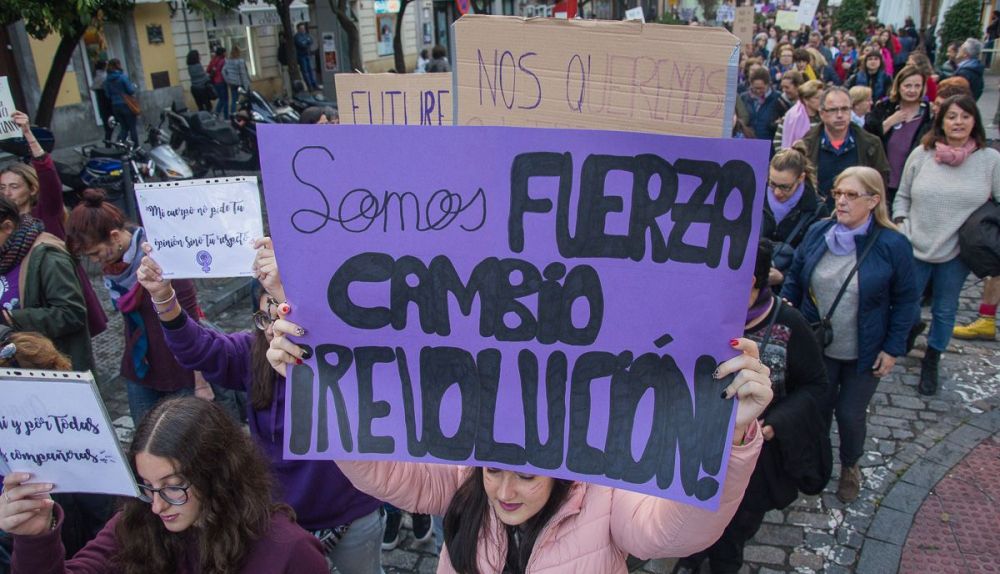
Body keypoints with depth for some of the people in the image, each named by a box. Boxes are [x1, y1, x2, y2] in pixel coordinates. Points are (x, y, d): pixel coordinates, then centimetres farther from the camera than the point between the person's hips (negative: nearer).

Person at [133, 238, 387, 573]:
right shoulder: (255, 352, -6)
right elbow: (200, 350, -19)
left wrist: (287, 293, -59)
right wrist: (163, 297, -36)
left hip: (347, 516, -4)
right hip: (277, 512, 4)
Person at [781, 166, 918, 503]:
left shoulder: (892, 245, -15)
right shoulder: (818, 232, -7)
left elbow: (906, 301, -6)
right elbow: (794, 277, 5)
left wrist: (893, 348, -7)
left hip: (863, 355, -2)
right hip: (817, 347, 2)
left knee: (850, 414, 10)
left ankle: (850, 466, 40)